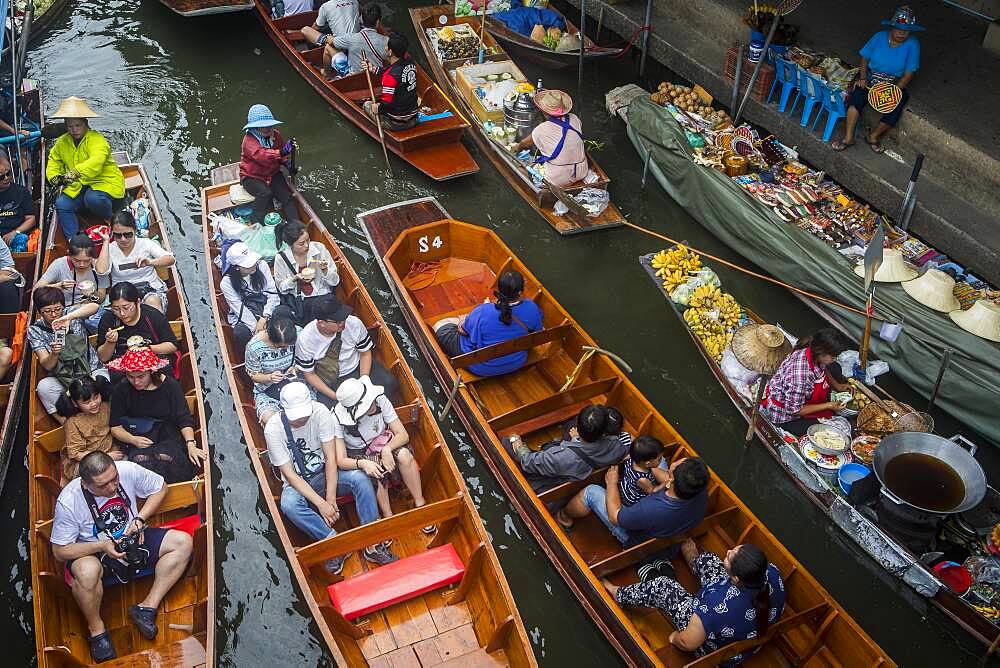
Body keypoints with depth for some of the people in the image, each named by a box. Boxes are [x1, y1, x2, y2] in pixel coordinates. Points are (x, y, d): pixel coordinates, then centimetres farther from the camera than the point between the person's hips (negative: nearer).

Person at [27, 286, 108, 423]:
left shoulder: (71, 314, -3)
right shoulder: (34, 330, -3)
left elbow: (93, 307, -26)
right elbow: (47, 365, -11)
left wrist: (68, 317, -38)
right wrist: (54, 354, -34)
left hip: (93, 370, -1)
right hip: (62, 377, 1)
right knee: (43, 387, -29)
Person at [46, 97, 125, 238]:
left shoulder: (97, 139, -15)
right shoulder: (62, 142, 9)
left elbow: (96, 162, -34)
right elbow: (54, 160, 26)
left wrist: (76, 172, -47)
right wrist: (55, 176, 6)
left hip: (104, 182, -7)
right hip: (78, 186, 7)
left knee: (93, 199, -37)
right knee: (61, 204, -16)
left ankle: (111, 221, -6)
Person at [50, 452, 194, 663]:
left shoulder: (128, 470, -19)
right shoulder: (68, 502, -24)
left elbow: (160, 488, 0)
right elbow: (60, 551, -14)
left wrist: (140, 519, -13)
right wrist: (102, 546, -27)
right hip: (92, 552, -4)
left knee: (182, 542, -16)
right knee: (86, 572, -39)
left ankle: (147, 606, -13)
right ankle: (96, 628, -10)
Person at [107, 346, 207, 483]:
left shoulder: (170, 385, -2)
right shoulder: (121, 389, 1)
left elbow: (184, 419, -3)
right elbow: (115, 427, 5)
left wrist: (191, 444, -19)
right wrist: (133, 440, -14)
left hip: (168, 435, -1)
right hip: (138, 439, 1)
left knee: (165, 456, -33)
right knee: (140, 459, -33)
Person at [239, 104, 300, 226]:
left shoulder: (276, 136, 0)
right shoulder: (249, 140, -19)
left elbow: (281, 157, 15)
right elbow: (260, 155, -39)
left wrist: (287, 162, -9)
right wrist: (281, 152, -54)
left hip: (273, 174, 5)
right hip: (252, 177, -5)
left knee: (287, 196, -17)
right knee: (266, 193, -33)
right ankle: (256, 222, -20)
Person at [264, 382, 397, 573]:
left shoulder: (320, 412, -16)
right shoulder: (273, 429, -19)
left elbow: (331, 458, -15)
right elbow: (289, 474, -19)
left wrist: (331, 499, -22)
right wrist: (321, 504, -26)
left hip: (324, 473, 2)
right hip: (297, 482, -1)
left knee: (360, 477, -27)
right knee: (289, 505, -35)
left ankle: (372, 545, -25)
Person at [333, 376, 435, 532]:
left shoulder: (380, 400, -22)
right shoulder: (337, 419, -26)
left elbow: (403, 435, -16)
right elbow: (341, 460, -26)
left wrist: (387, 449, -35)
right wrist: (362, 463, -46)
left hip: (382, 443, 2)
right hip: (357, 455, -2)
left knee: (404, 454, -29)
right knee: (377, 473, -33)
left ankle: (419, 503, -18)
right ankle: (388, 518, -16)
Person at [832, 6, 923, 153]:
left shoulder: (912, 45, -9)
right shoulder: (880, 37, -3)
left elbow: (908, 74, -10)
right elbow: (865, 57, 4)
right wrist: (862, 78, -12)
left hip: (896, 83, -1)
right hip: (871, 77, 1)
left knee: (894, 108, -27)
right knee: (857, 94, -30)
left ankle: (873, 136, 0)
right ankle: (848, 137, -27)